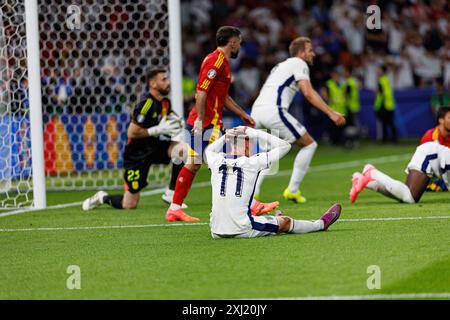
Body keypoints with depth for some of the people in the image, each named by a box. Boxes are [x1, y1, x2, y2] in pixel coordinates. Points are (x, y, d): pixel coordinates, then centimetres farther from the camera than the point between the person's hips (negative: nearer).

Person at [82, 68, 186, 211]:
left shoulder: (165, 103, 4)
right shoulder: (146, 104, -20)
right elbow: (131, 133, -23)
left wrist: (175, 123, -1)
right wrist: (158, 129, -24)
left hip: (154, 148, 7)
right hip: (136, 155, -7)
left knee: (181, 149, -22)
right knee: (129, 205, -6)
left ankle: (171, 194, -8)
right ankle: (102, 198, 26)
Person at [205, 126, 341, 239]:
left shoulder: (217, 161, 2)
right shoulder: (252, 162, -8)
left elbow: (209, 150, 31)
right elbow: (284, 146, 5)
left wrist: (225, 136, 14)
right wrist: (252, 132, 5)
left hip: (216, 232, 5)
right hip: (241, 230, -5)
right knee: (286, 221, 18)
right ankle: (321, 224, 42)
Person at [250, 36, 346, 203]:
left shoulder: (281, 65, 32)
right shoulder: (299, 64, 5)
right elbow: (308, 93, -9)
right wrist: (331, 113, -11)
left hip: (256, 110, 8)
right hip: (273, 110, -8)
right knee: (309, 144, 5)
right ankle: (293, 190, 4)